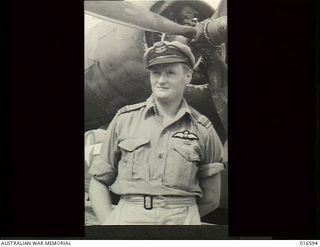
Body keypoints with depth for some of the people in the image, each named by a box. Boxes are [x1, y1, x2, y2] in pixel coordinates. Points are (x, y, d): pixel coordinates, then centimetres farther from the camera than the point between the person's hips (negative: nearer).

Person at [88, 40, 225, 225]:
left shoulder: (203, 130, 5)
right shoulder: (124, 119, 6)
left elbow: (210, 198, 14)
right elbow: (99, 180, 10)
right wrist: (108, 221, -1)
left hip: (182, 219, 0)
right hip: (126, 218, 0)